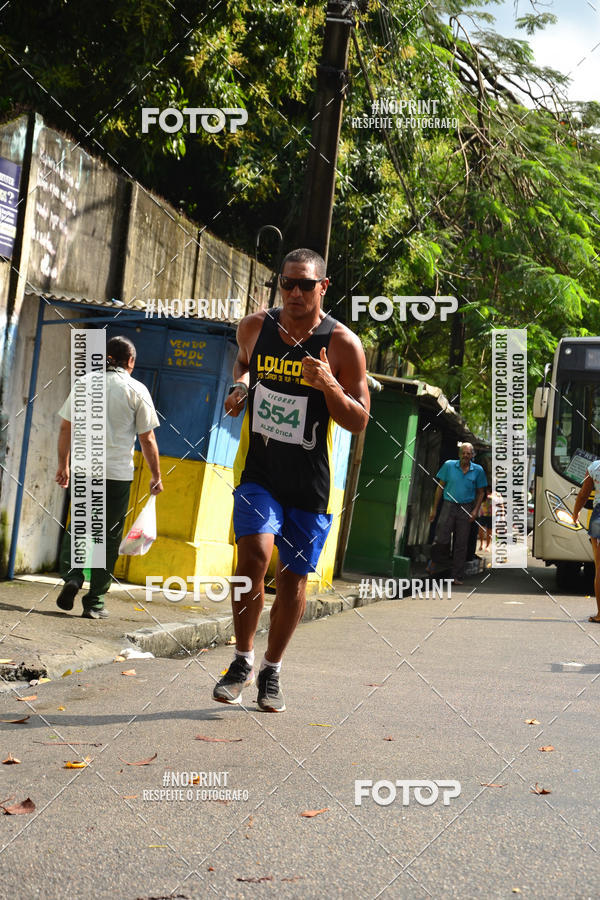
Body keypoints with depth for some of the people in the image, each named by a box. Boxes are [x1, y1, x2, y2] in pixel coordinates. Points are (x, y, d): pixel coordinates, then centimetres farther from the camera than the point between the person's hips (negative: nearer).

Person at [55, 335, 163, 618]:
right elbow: (147, 440, -3)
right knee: (108, 537, 6)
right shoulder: (137, 390, -2)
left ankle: (71, 576, -7)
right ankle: (94, 602, 6)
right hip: (118, 473, -2)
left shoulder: (85, 383, 5)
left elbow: (66, 427, 7)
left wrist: (63, 464, 17)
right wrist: (156, 476, 6)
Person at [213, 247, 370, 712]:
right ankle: (243, 661, 0)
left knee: (294, 577, 8)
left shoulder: (343, 344, -8)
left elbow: (359, 421, -6)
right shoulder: (255, 327, 1)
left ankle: (272, 672, 28)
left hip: (311, 481, 0)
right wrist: (240, 386, 4)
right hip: (258, 469, 1)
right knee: (254, 554, -20)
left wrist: (329, 386, -24)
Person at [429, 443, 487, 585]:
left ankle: (457, 577, 11)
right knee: (441, 540, -9)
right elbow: (440, 487, 5)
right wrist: (434, 509, 3)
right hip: (449, 505, -1)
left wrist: (475, 510, -3)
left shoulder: (478, 470, 2)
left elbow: (480, 492, 9)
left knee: (461, 544, 4)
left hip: (466, 508, 1)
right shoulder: (449, 465, 0)